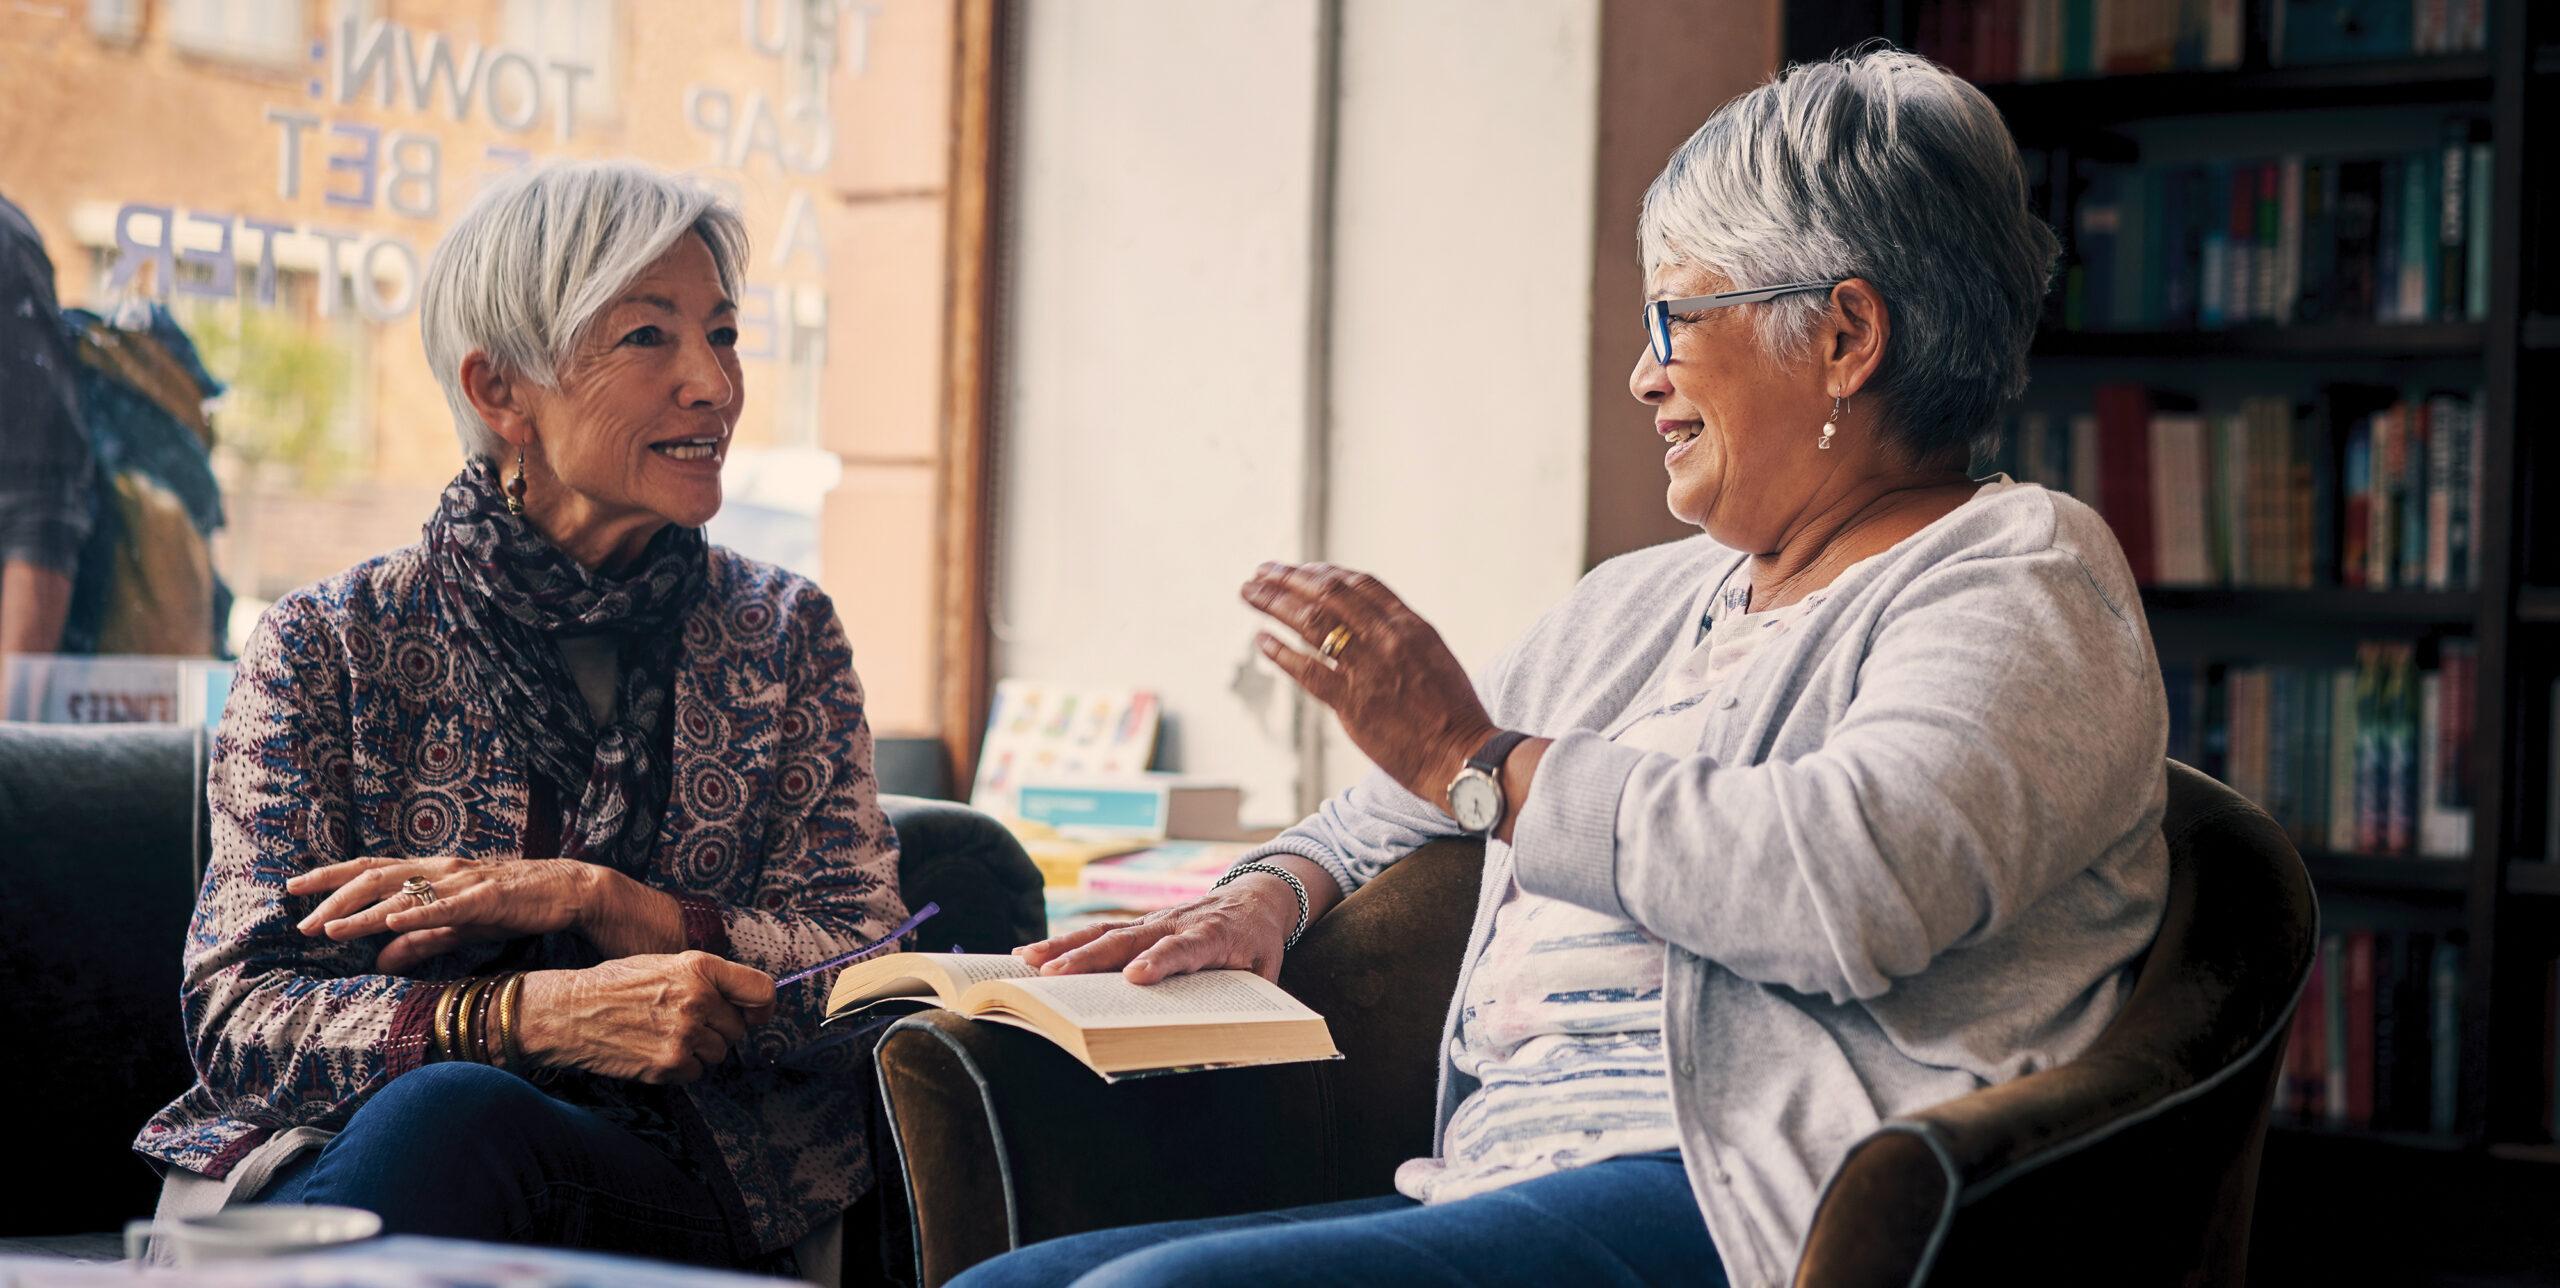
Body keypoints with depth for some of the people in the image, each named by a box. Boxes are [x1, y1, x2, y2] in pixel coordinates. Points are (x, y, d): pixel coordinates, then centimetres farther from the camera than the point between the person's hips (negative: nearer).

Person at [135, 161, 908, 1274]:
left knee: (452, 1117, -35)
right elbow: (237, 1016, -4)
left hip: (670, 1192, 0)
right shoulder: (330, 646, 6)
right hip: (327, 1157, 0)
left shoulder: (780, 636, 13)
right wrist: (539, 1014, -22)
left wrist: (593, 897, -13)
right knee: (447, 1104, -38)